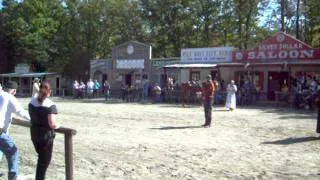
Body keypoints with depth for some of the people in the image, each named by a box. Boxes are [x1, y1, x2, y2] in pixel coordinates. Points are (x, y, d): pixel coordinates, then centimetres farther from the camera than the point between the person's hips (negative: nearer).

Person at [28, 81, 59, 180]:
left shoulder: (32, 102, -1)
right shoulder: (50, 105, -19)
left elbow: (32, 117, 11)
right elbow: (52, 124, -24)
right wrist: (57, 126, -4)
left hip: (34, 133, 6)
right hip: (46, 135, -6)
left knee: (41, 157, 27)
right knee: (44, 160, 8)